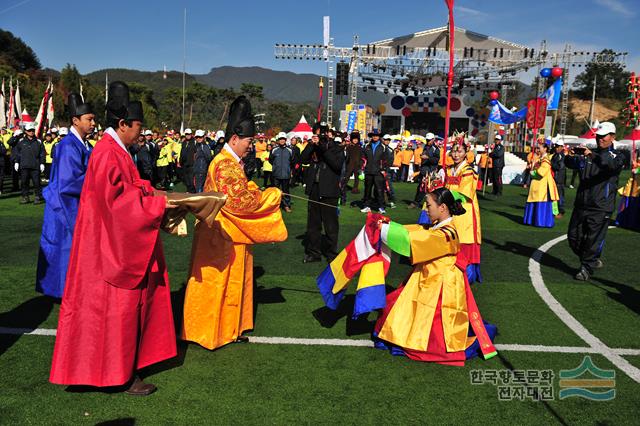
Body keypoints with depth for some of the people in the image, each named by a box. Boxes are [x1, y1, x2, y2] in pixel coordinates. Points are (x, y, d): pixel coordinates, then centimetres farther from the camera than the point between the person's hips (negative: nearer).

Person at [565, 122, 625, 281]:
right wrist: (570, 156, -26)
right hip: (581, 204, 5)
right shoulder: (586, 154, 13)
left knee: (594, 240, -3)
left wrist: (593, 155, -38)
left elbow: (613, 164, -23)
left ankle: (586, 268, 12)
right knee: (574, 237, 9)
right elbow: (571, 164, -2)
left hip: (601, 208, -5)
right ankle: (593, 260, 29)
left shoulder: (617, 156, 1)